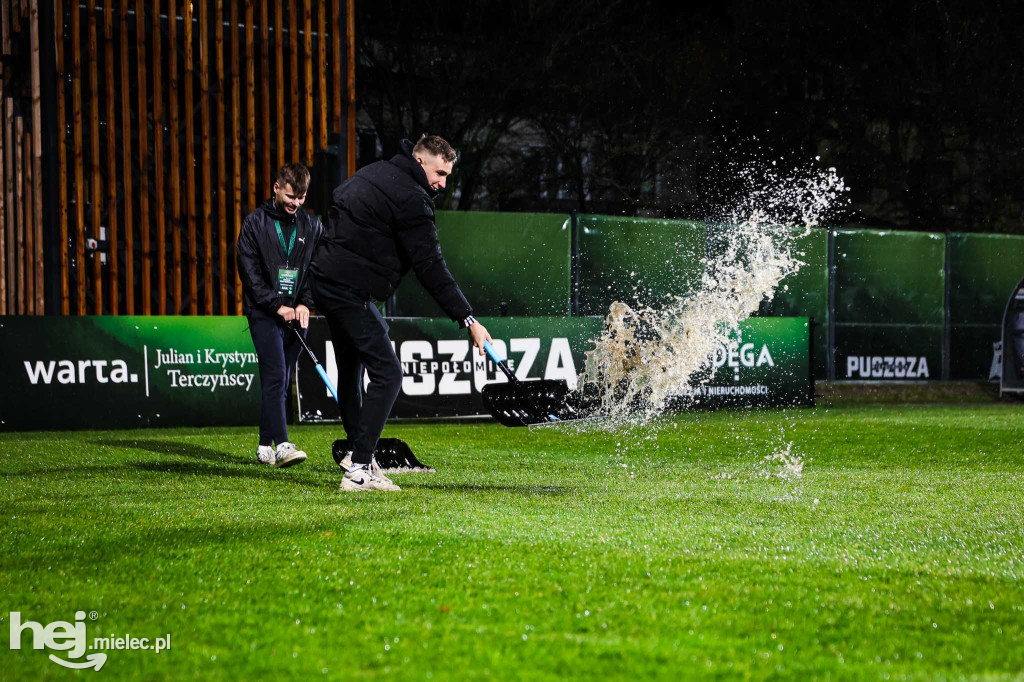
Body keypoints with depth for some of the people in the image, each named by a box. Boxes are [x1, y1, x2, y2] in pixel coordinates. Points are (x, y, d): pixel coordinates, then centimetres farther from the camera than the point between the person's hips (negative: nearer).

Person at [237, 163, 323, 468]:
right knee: (276, 377, -16)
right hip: (264, 312, -4)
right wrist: (277, 306, -12)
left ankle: (265, 447, 14)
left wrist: (305, 304, -5)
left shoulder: (312, 226, 9)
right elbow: (250, 272, -5)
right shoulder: (255, 222, -1)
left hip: (296, 313, 4)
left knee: (282, 381, 6)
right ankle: (282, 445, -24)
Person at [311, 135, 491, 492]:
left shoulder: (372, 173, 14)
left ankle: (356, 448, 35)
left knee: (350, 367, 22)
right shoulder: (411, 198, -15)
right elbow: (431, 268, -19)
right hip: (350, 291, -11)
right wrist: (467, 318, -18)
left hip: (325, 281, 11)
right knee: (387, 373, -11)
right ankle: (360, 469, -15)